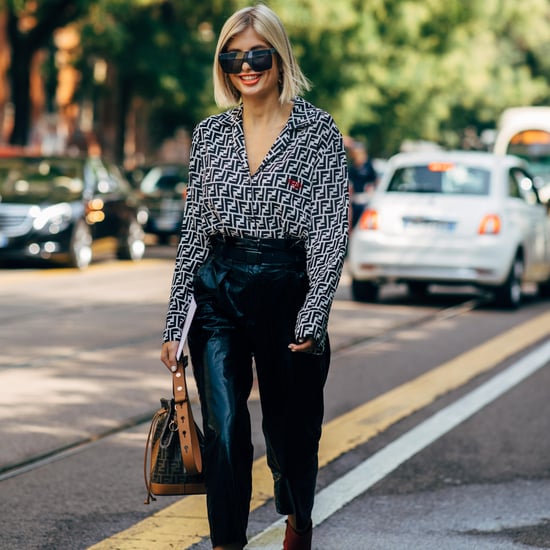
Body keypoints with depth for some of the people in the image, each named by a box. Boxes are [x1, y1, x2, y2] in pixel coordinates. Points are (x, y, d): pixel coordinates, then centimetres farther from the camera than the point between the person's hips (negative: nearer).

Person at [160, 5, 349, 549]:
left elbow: (331, 230, -8)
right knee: (224, 427, -12)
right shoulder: (209, 134, 7)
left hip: (288, 291, -2)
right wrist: (174, 324, 7)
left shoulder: (318, 130, -4)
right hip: (218, 294, 2)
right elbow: (193, 232, 10)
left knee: (289, 428, 11)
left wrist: (313, 316, -17)